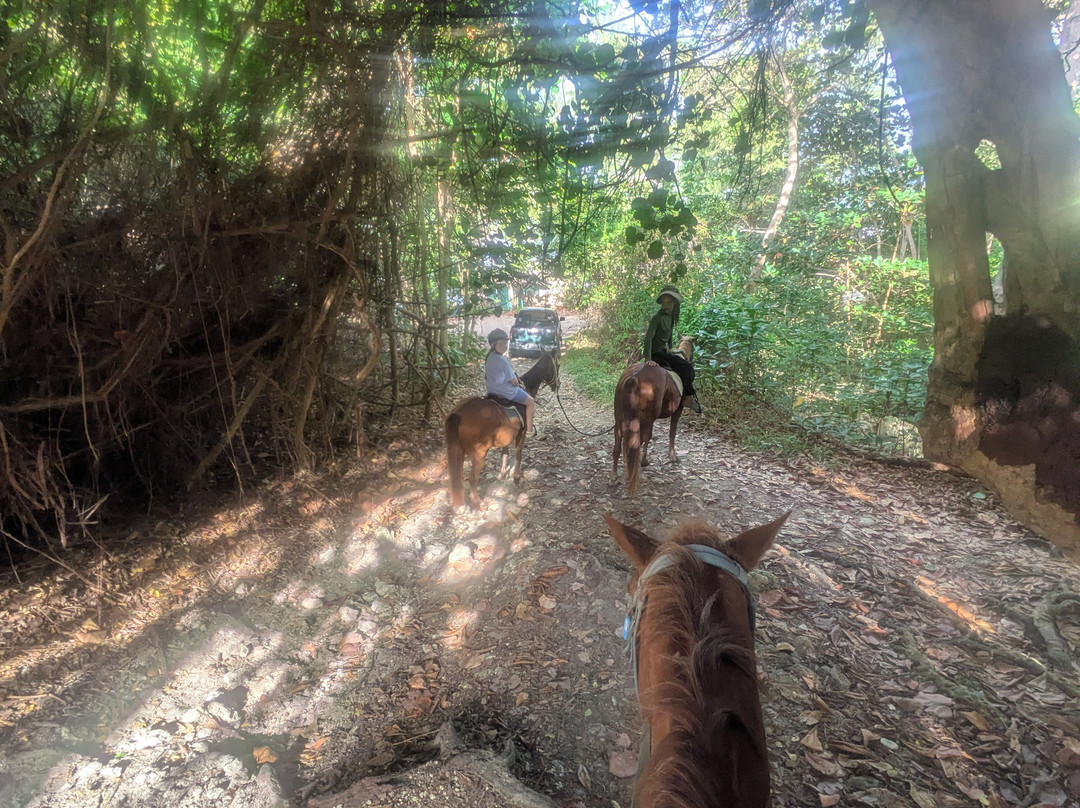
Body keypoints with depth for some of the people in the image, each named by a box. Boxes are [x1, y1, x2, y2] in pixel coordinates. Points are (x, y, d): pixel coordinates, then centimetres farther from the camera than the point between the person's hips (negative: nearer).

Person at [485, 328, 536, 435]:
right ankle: (529, 429, 16)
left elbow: (486, 377, 11)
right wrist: (518, 384, 3)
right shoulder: (503, 361, -29)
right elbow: (514, 381, -22)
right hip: (507, 392, -9)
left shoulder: (489, 357, -1)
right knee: (530, 402, 12)